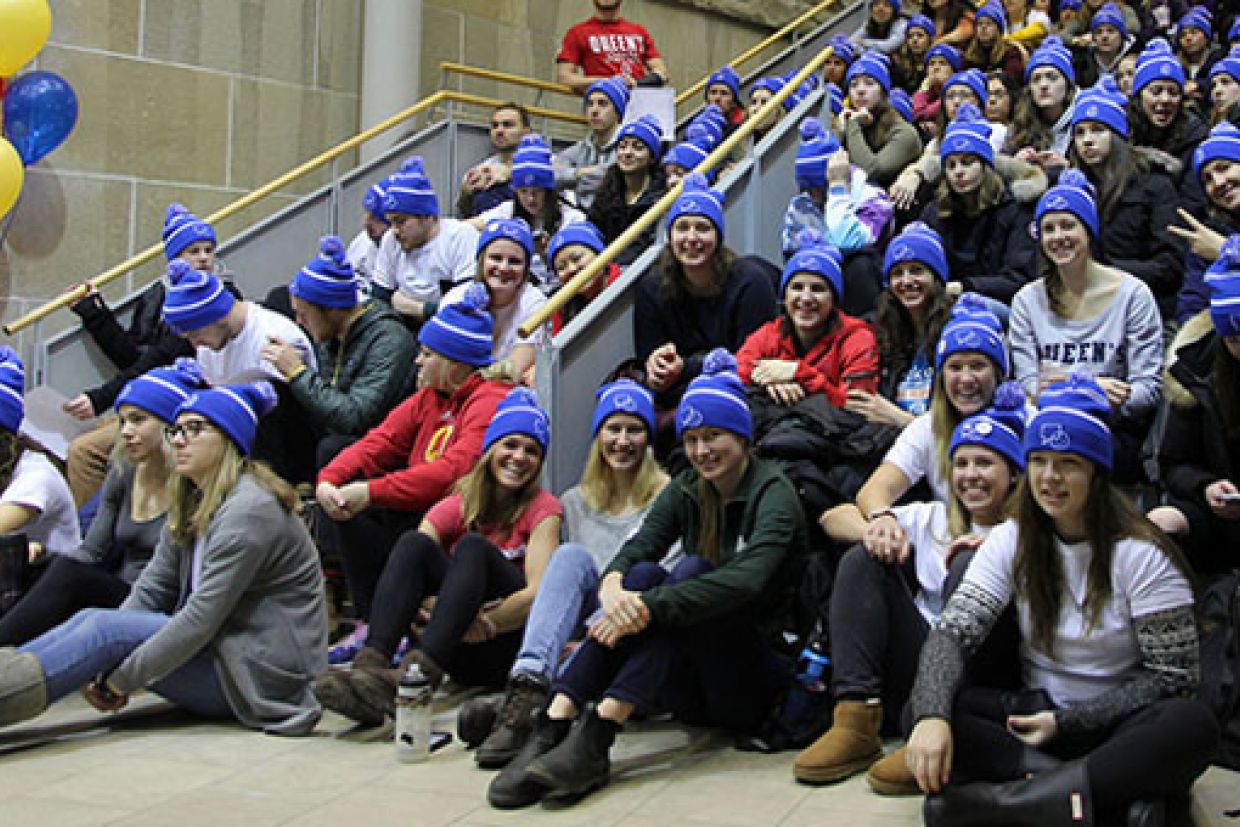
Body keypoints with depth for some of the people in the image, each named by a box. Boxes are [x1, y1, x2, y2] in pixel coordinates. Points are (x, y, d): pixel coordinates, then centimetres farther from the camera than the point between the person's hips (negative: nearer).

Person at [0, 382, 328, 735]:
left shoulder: (250, 510, -17)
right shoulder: (192, 503, 14)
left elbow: (202, 618, -22)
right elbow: (152, 587, 5)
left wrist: (120, 680, -19)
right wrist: (102, 670, -10)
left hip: (263, 673, -8)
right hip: (219, 649, 8)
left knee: (103, 628, -20)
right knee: (91, 620, -9)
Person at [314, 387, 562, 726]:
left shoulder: (542, 508, 2)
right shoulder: (456, 506, 9)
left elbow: (539, 592, -13)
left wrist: (486, 623, -29)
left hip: (510, 647, -2)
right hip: (459, 655, 3)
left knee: (473, 547, -27)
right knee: (414, 543, -20)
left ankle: (417, 674, -50)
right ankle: (369, 665, -43)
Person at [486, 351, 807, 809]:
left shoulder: (773, 492, -6)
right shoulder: (687, 490, 12)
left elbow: (748, 579, -26)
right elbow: (639, 545, -7)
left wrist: (649, 605, -36)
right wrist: (613, 585, -32)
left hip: (755, 680, -4)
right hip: (693, 689, 4)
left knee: (692, 571, -27)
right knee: (644, 575, -22)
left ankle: (595, 737, -42)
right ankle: (552, 729, -38)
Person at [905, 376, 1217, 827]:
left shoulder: (1141, 554, -8)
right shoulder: (1010, 542, 2)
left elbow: (1173, 674, -9)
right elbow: (952, 632, -10)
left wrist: (1066, 721, -16)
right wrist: (931, 716, -30)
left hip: (1115, 724, -3)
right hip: (1035, 712, 3)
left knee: (1194, 723, -36)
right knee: (919, 707, -23)